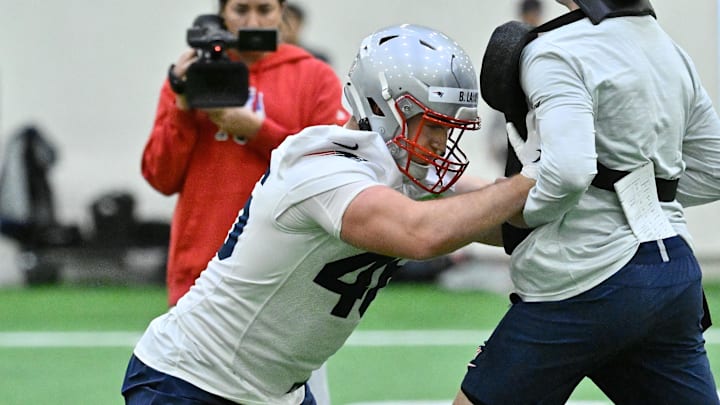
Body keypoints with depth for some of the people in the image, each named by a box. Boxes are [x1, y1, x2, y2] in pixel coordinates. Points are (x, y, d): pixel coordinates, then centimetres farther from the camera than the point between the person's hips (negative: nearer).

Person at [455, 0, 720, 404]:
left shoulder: (557, 52, -11)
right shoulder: (672, 50, 13)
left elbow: (568, 170, -25)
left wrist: (524, 212, -8)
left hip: (586, 280, -7)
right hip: (674, 274, 7)